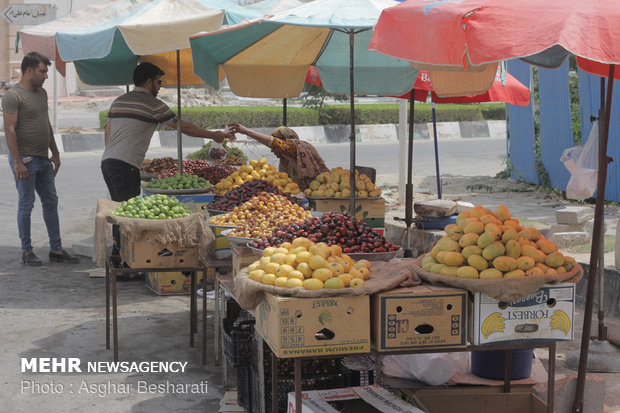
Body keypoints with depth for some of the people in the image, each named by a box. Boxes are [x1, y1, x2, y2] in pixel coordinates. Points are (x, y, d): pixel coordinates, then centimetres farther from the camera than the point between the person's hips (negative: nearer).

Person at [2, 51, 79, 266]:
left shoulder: (41, 93, 14)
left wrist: (55, 152, 20)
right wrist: (17, 163, -21)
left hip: (43, 159, 8)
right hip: (25, 160, -8)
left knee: (51, 203, 9)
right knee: (26, 205, 0)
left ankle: (56, 249, 16)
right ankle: (26, 252, 9)